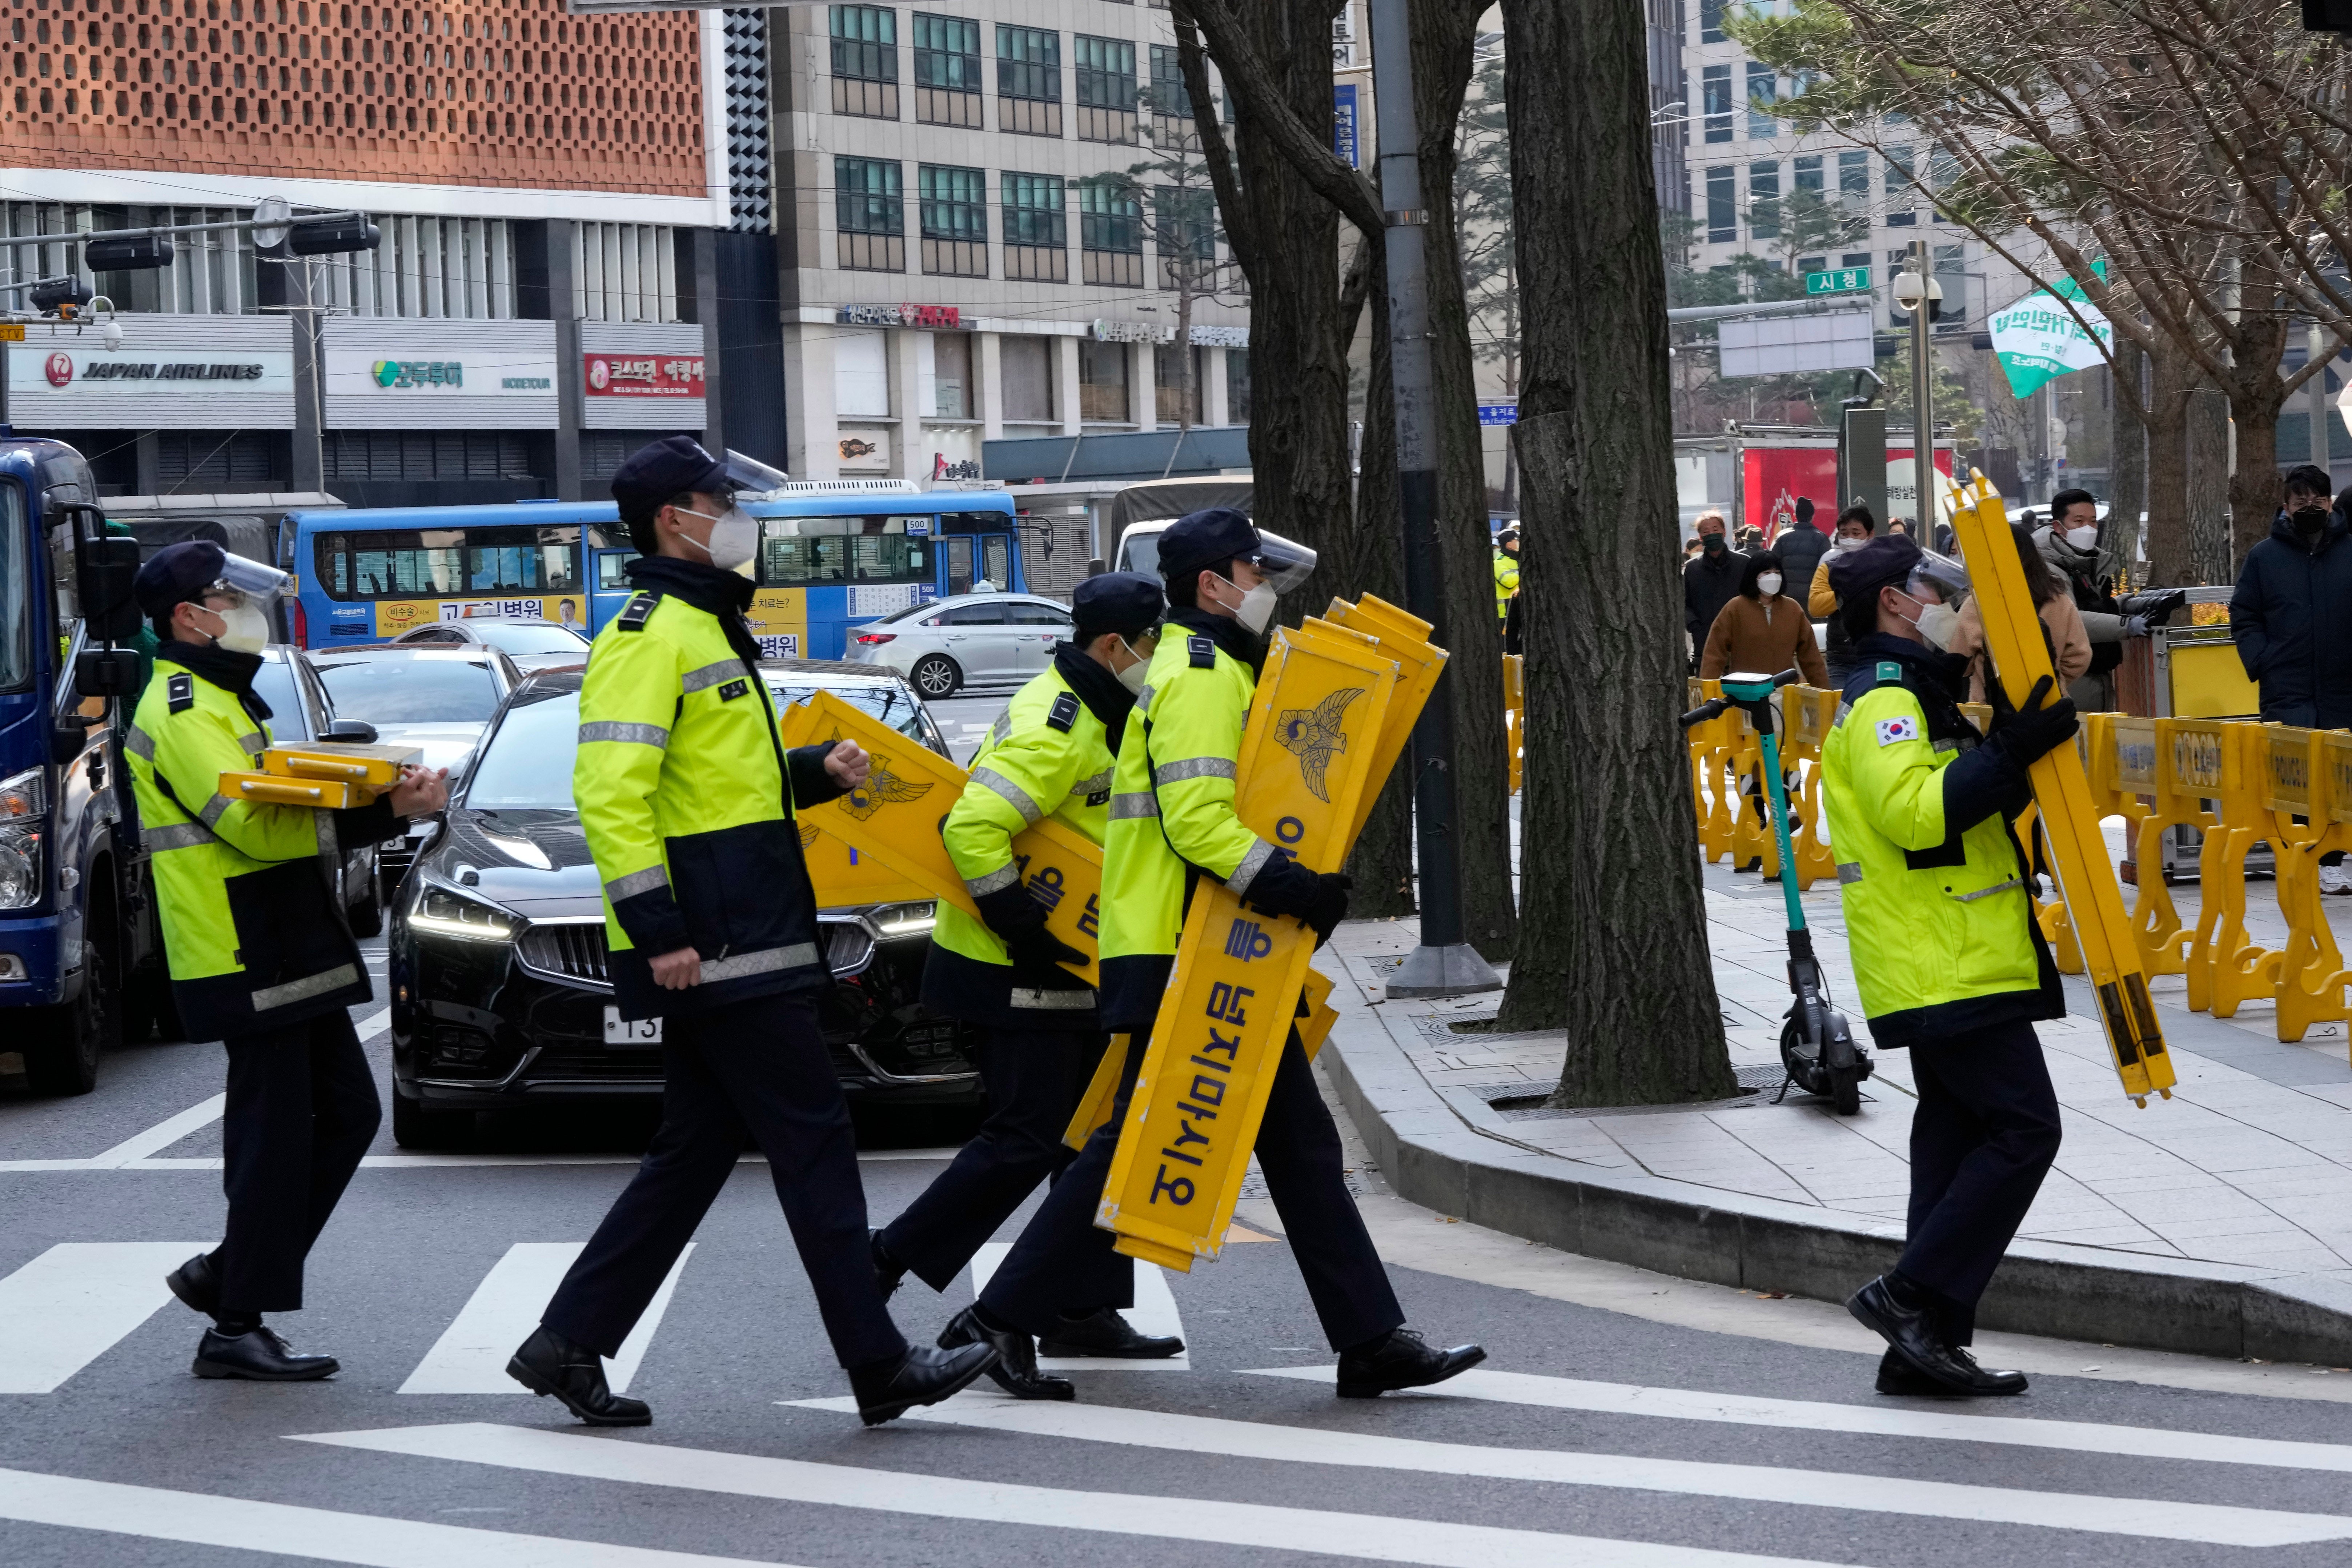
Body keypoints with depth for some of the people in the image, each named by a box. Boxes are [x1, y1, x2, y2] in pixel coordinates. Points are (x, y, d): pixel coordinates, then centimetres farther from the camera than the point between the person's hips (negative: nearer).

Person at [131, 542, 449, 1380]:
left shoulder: (224, 701, 20)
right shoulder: (182, 713, -13)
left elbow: (288, 808, 15)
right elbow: (251, 824, -23)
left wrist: (394, 798, -2)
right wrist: (386, 809, -23)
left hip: (292, 953, 10)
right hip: (245, 958, -10)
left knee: (347, 1114, 12)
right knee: (273, 1136, -7)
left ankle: (228, 1273, 19)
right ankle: (237, 1328, 0)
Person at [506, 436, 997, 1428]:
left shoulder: (704, 629, 21)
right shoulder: (650, 637, -12)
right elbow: (610, 791, -20)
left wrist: (815, 773, 13)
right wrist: (655, 928, -25)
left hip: (738, 945, 11)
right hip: (712, 951, -11)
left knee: (695, 1151, 12)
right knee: (812, 1138, -7)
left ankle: (569, 1344, 15)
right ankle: (878, 1366, -3)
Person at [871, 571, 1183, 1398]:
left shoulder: (1095, 716, 11)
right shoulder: (1056, 728, -22)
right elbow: (974, 828, -32)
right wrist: (1025, 929, -27)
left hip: (1068, 966, 10)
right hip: (1014, 978, -10)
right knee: (1026, 1139, -7)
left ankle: (1086, 1311, 18)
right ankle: (884, 1263, 4)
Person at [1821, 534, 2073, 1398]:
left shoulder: (1912, 698, 21)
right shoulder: (1885, 702, -12)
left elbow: (1960, 804, 27)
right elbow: (1911, 811, -26)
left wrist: (2017, 749, 12)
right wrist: (2008, 754, -26)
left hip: (1949, 969, 11)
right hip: (1950, 970, -11)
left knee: (1958, 1137, 10)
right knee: (2024, 1128, -11)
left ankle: (1924, 1344, 11)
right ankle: (1912, 1294, -10)